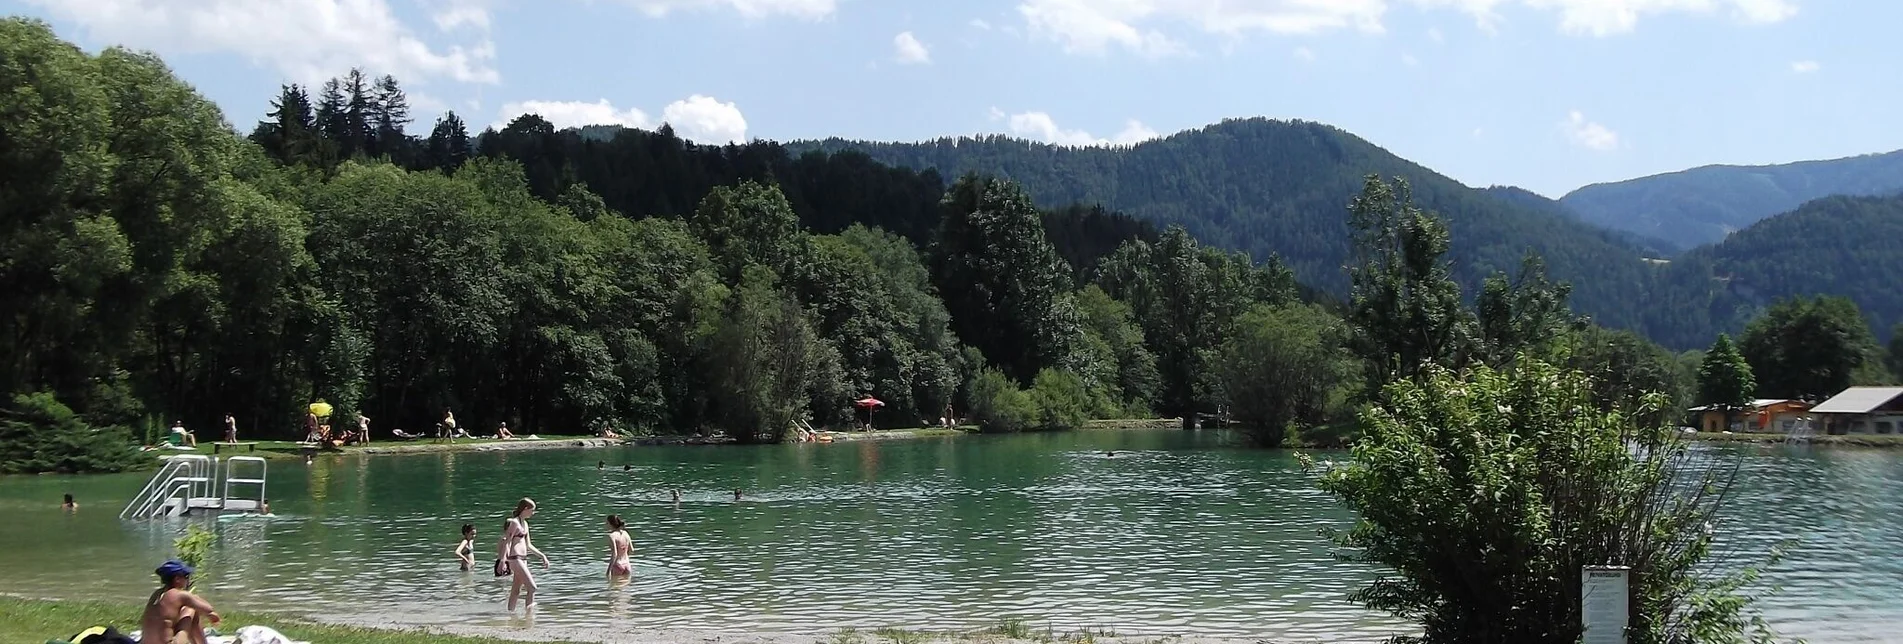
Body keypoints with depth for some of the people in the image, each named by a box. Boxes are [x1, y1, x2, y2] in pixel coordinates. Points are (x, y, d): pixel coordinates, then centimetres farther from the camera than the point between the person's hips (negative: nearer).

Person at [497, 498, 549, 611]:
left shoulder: (525, 523, 16)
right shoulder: (514, 522, -11)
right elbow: (507, 542, -17)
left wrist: (542, 556, 21)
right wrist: (503, 560, -25)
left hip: (523, 559, 9)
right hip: (515, 558, -9)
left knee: (516, 591, 11)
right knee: (532, 588, -13)